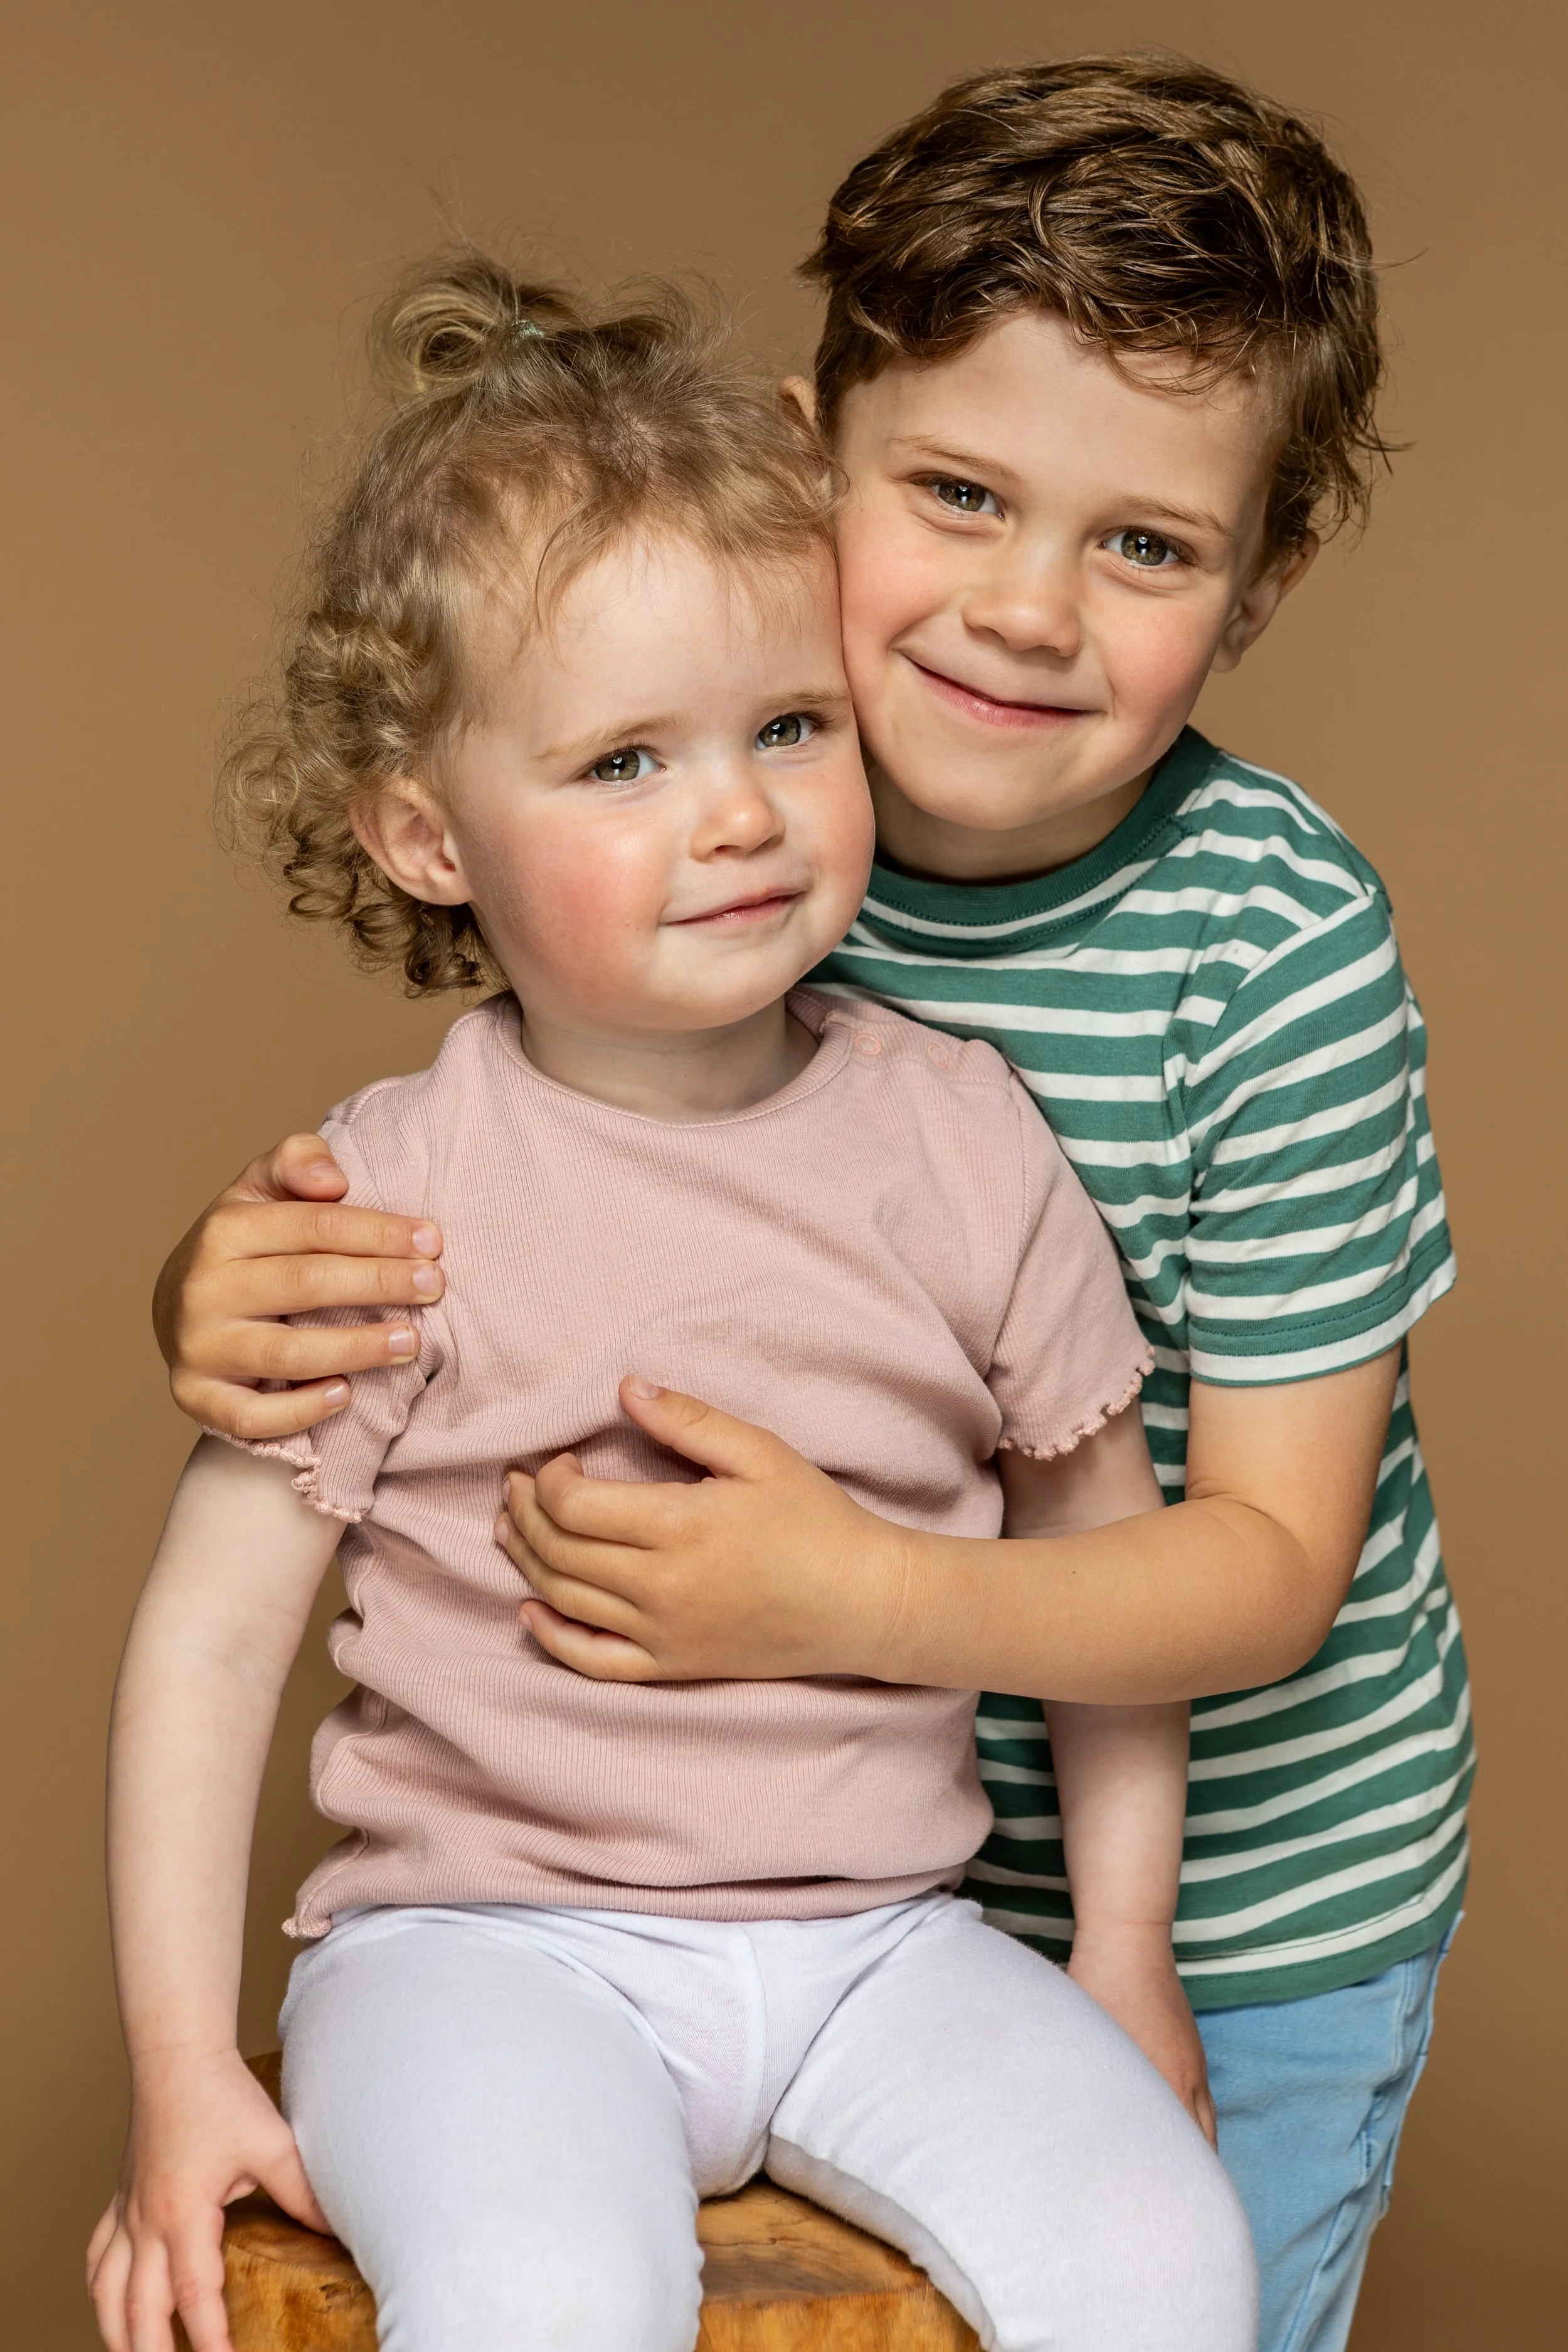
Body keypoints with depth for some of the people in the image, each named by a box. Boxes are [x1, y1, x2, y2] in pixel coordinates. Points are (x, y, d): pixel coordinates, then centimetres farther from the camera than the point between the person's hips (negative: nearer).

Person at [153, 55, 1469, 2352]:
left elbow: (1274, 1558, -20)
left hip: (1247, 1920, -3)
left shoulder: (1278, 950, -23)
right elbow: (439, 1212, -1)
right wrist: (230, 1294, -24)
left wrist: (859, 1597, -35)